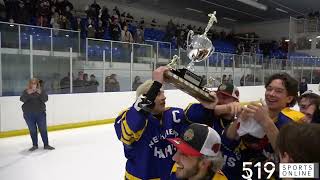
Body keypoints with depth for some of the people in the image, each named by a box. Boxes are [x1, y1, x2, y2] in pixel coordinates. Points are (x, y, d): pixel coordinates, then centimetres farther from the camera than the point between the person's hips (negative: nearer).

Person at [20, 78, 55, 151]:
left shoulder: (41, 90, 1)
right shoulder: (26, 91, 1)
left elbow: (45, 99, -9)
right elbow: (22, 99, -13)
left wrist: (40, 93, -26)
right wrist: (28, 94, -29)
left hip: (40, 113, 0)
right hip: (29, 114, 0)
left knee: (43, 129, 3)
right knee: (32, 130, 7)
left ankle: (46, 145, 10)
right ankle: (35, 145, 20)